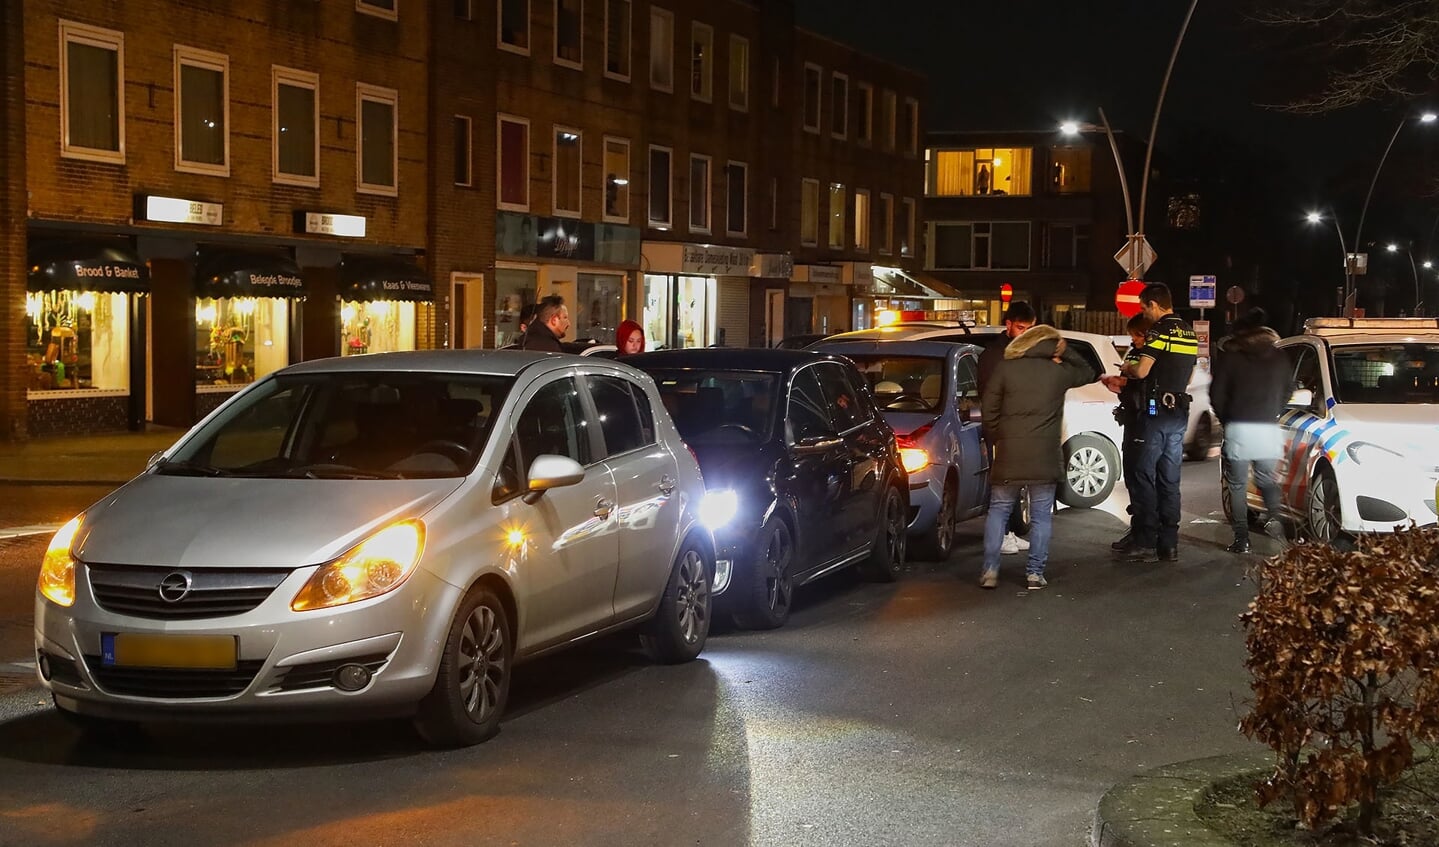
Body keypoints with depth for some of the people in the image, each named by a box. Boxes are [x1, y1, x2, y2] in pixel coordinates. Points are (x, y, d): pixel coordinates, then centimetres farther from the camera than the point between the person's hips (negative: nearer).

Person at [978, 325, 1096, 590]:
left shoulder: (1005, 369, 0)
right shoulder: (1059, 372, 1)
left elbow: (989, 411, 1)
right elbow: (1088, 373, 22)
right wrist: (1066, 353, 17)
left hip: (1009, 455, 0)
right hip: (1044, 458, 0)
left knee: (998, 511, 11)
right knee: (1041, 515, 9)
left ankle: (990, 571, 4)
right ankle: (1035, 573, 6)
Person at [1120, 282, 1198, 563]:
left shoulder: (1159, 331, -12)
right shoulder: (1189, 333, 14)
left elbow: (1142, 371, -19)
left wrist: (1127, 369, 1)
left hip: (1157, 411, -8)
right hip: (1180, 413, 8)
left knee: (1144, 477, -3)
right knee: (1170, 481, 10)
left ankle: (1146, 543, -6)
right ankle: (1169, 544, 10)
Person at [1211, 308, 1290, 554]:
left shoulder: (1231, 356, -2)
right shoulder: (1279, 357, 8)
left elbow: (1217, 393, -2)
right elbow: (1286, 392, 14)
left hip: (1238, 429, -3)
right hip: (1269, 429, 3)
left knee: (1238, 485, 4)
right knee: (1267, 479, 17)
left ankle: (1241, 538, -2)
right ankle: (1273, 517, -10)